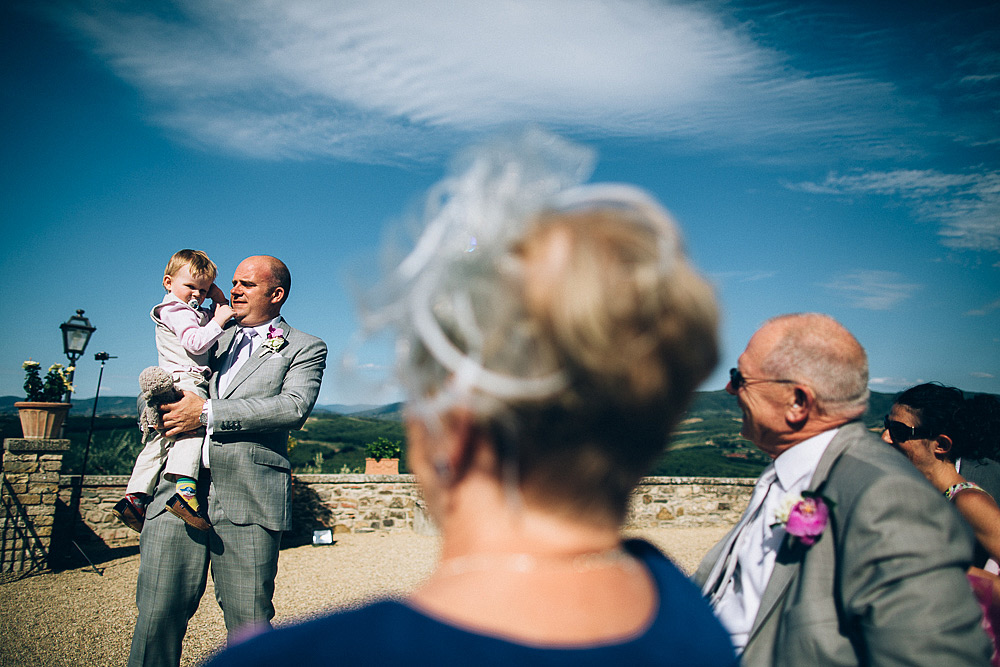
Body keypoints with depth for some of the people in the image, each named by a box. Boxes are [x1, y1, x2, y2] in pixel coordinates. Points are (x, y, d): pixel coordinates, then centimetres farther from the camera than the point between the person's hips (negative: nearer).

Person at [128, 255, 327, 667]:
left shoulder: (306, 348, 8)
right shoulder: (214, 339, 24)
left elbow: (294, 408, -10)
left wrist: (207, 413, -12)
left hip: (248, 497, -4)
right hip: (180, 488, 4)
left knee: (248, 623, 1)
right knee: (157, 611, -1)